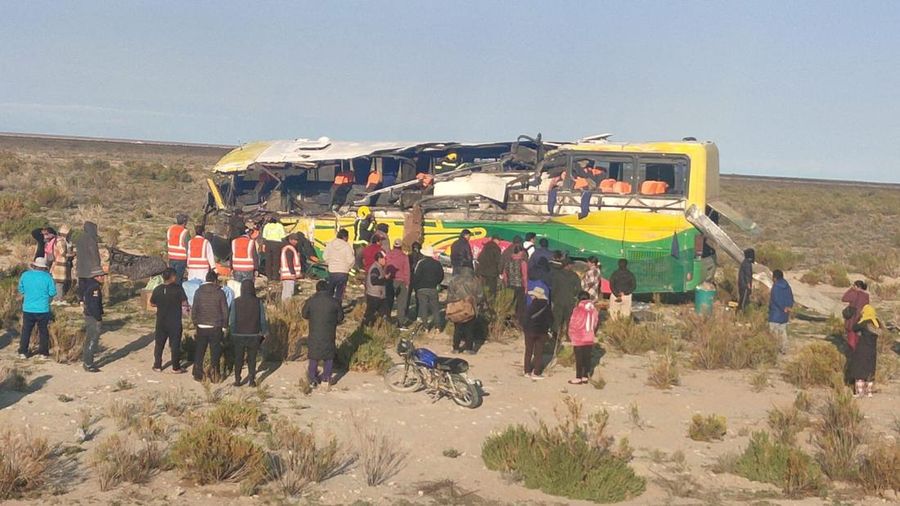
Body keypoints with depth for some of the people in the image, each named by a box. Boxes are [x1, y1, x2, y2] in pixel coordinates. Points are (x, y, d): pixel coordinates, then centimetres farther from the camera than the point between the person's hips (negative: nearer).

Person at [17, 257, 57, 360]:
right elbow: (52, 292, -8)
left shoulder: (25, 275, -3)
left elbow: (21, 290, 7)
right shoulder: (47, 277, -10)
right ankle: (43, 352, 13)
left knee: (26, 331, 12)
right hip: (43, 309, -2)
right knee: (43, 331, 10)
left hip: (28, 309, 2)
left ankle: (22, 352, 13)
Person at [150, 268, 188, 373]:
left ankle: (157, 366, 20)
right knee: (175, 344, 5)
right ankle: (176, 367, 10)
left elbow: (152, 303, 6)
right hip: (175, 322, -3)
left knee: (159, 344, 14)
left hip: (161, 321, 3)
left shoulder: (157, 289, -3)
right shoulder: (178, 288, -14)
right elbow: (184, 302, -13)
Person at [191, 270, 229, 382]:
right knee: (215, 352, 7)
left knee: (199, 352, 10)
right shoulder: (220, 292, -5)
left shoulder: (199, 292, -2)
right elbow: (225, 311, -2)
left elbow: (194, 309, 1)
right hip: (216, 327, -1)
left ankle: (198, 374, 12)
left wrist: (195, 322, 13)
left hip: (201, 326, 1)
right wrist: (224, 326, 7)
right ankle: (216, 374, 5)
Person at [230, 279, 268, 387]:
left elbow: (231, 320, -3)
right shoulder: (259, 302, -8)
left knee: (238, 358, 12)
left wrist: (233, 333, 11)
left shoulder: (236, 302, -8)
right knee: (252, 358, 10)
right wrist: (264, 332, 11)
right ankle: (252, 380, 10)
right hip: (254, 335, 0)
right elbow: (263, 320, -3)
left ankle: (237, 380, 13)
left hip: (239, 335, 0)